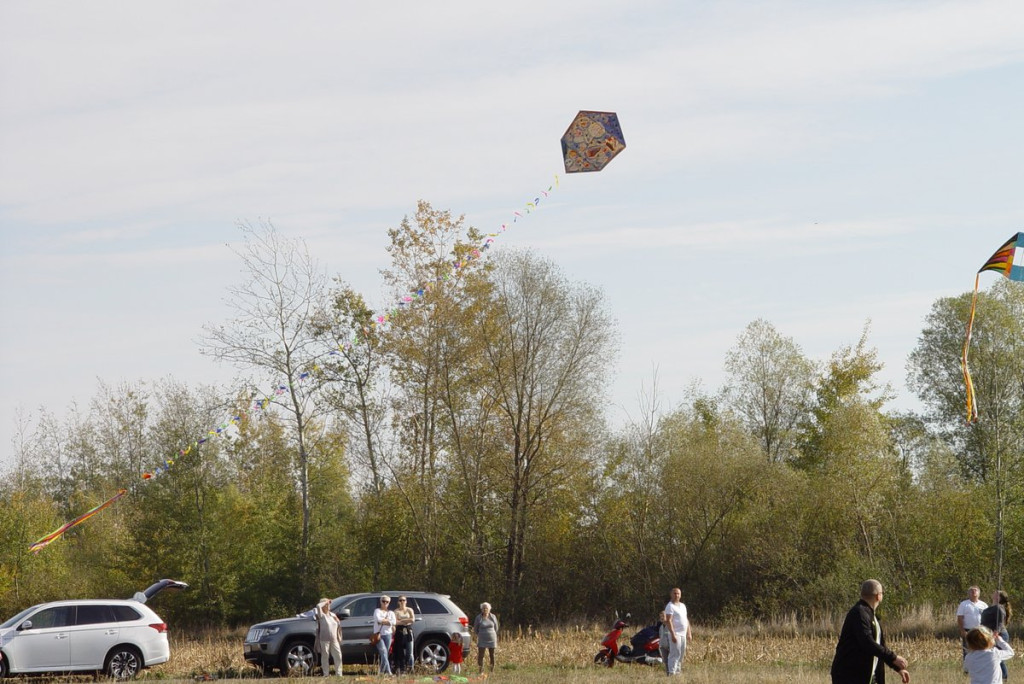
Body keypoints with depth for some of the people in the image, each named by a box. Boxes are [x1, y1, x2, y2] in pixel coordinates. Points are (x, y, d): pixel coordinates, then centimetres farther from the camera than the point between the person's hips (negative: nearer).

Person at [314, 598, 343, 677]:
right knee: (325, 656, -2)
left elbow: (338, 625, 23)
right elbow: (318, 606, -20)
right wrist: (325, 602, -6)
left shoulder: (333, 615, 16)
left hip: (334, 640, 5)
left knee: (338, 656, 2)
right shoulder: (322, 615, -2)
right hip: (325, 640, -5)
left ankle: (339, 673, 9)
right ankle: (326, 674, 2)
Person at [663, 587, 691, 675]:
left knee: (682, 655, 10)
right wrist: (673, 634, -23)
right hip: (675, 634, -9)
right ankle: (671, 673, -15)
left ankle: (677, 671, 16)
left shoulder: (683, 605, 17)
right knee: (675, 654, -13)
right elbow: (669, 621, -17)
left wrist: (689, 633, 18)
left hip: (683, 634, 9)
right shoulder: (670, 606, -9)